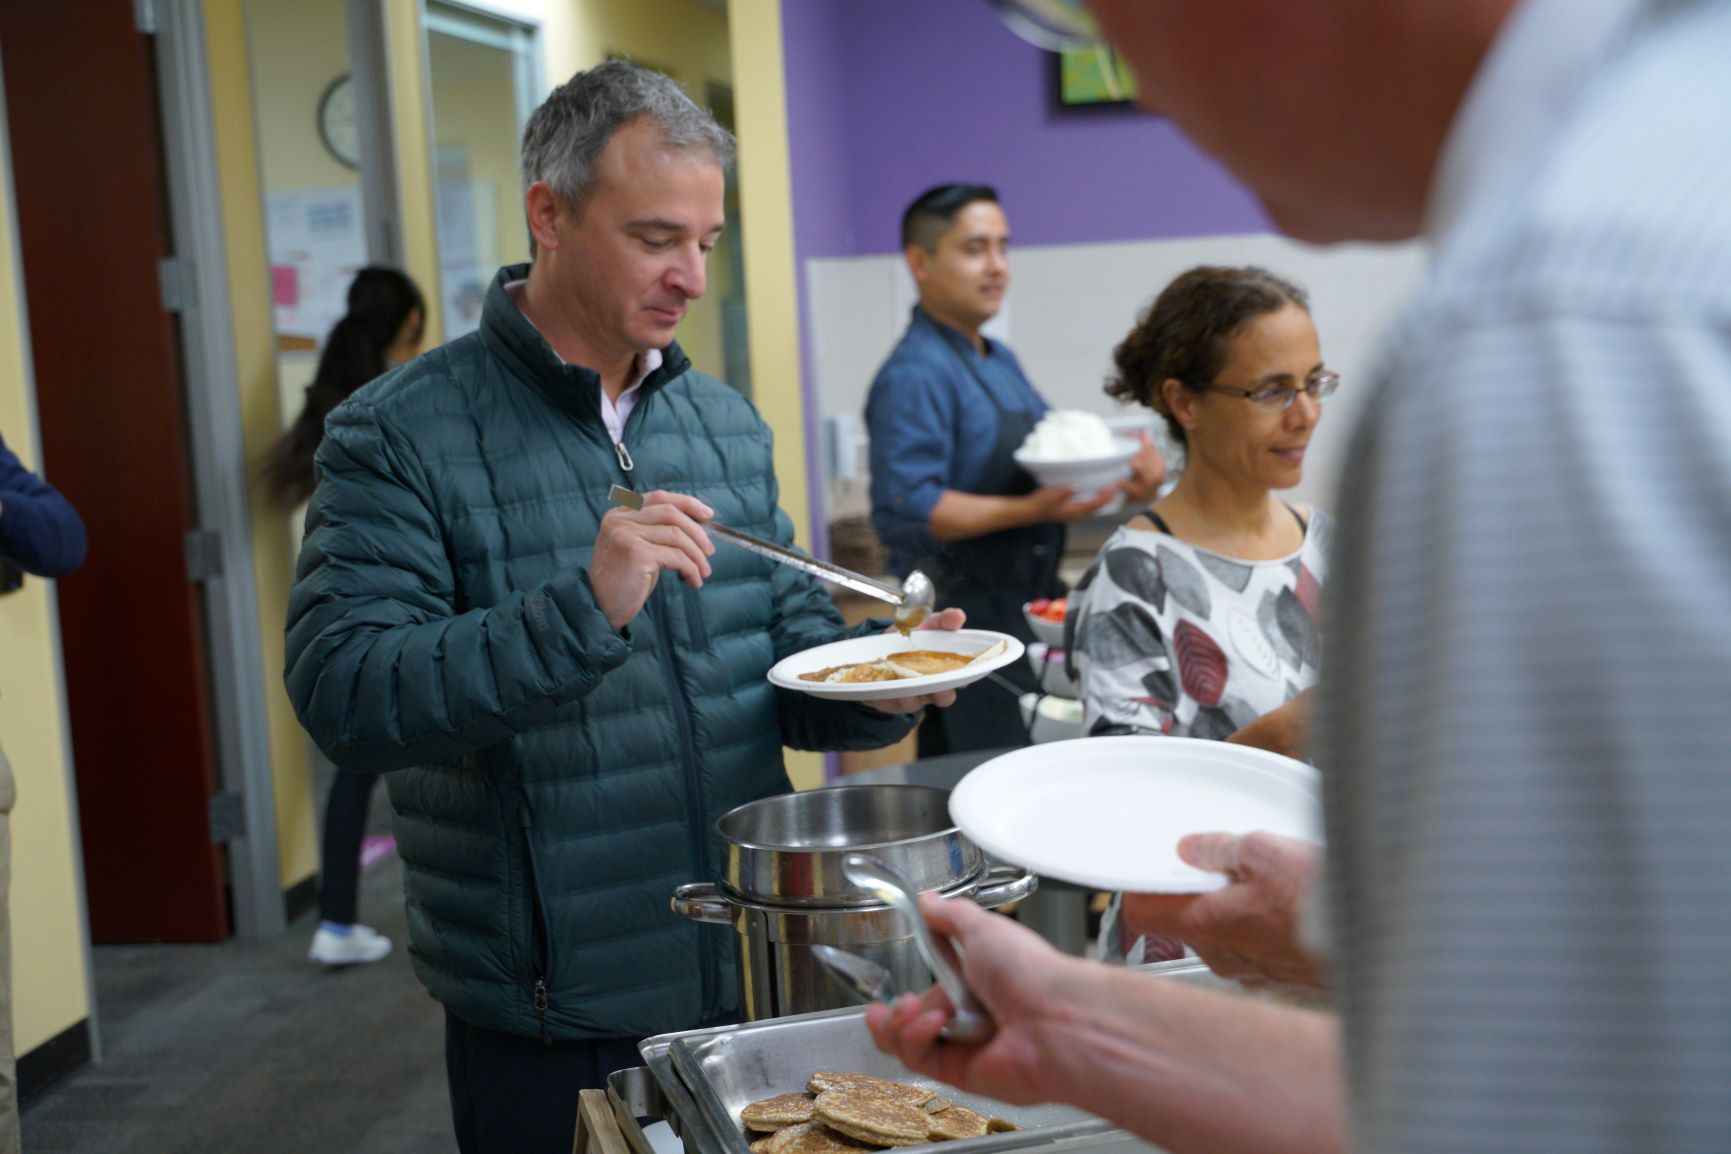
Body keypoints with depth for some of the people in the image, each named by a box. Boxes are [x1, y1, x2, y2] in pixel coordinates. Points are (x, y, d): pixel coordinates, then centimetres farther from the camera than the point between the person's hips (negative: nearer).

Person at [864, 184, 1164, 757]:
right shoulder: (914, 376, -15)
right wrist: (1029, 510, -30)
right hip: (966, 617, -9)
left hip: (1028, 608, 9)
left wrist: (1123, 468, 6)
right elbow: (906, 510, -24)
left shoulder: (1000, 361, 16)